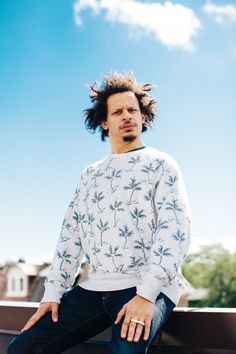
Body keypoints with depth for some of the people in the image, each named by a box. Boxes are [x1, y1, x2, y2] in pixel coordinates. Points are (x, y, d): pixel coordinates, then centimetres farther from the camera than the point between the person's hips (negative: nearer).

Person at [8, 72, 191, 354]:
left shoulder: (160, 164, 3)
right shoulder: (90, 175, 19)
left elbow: (174, 230, -9)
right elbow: (70, 235, 16)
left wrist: (145, 295, -20)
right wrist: (53, 294, 4)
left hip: (150, 288, -5)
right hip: (94, 288, 5)